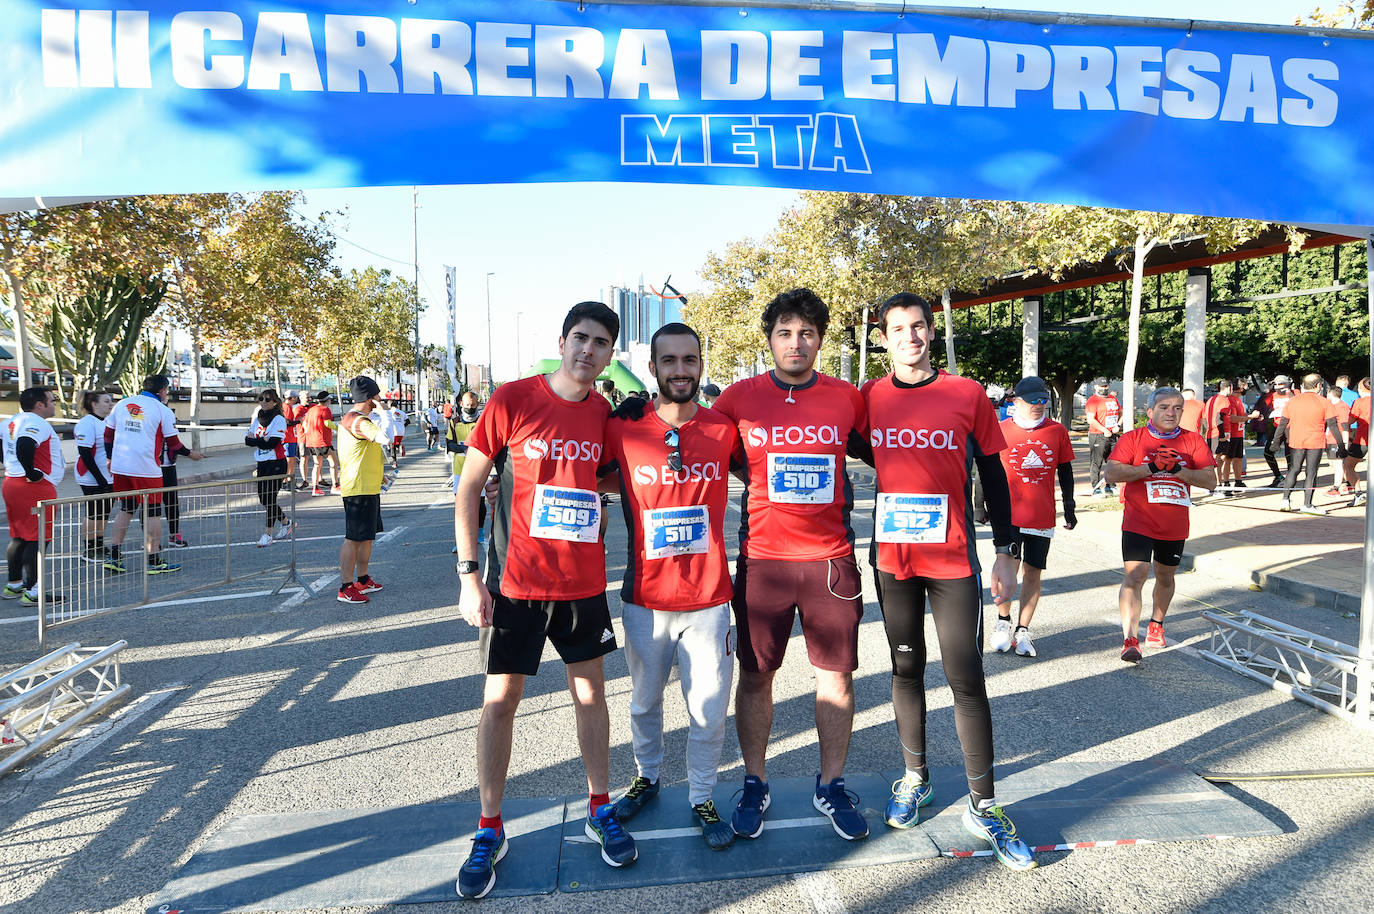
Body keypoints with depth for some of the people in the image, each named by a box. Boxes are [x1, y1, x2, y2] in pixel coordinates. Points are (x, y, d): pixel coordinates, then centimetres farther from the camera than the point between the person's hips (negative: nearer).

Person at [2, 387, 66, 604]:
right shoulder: (36, 423, -15)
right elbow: (24, 447, -30)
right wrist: (32, 473, -20)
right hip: (35, 488, -10)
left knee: (19, 537, 18)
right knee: (37, 539, -7)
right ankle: (32, 592, -6)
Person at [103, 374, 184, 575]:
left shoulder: (121, 404, 11)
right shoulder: (163, 410, -5)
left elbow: (108, 434, 17)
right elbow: (173, 442, -3)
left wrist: (110, 458, 29)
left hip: (120, 467, 6)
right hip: (147, 468, -6)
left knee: (125, 509, 17)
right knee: (153, 512, 2)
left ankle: (113, 556, 15)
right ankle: (154, 560, 5)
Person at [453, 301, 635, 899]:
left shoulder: (605, 414, 1)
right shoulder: (512, 400, -9)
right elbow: (468, 488, -6)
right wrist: (468, 573, -10)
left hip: (585, 584, 3)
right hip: (516, 582, -3)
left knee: (590, 693, 13)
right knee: (499, 701, 5)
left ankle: (600, 811, 31)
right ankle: (489, 831, 22)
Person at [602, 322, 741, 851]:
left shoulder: (725, 430, -5)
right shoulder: (624, 430, -6)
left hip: (709, 598, 0)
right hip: (645, 597, 1)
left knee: (709, 710, 6)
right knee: (644, 702, 19)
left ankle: (702, 798, 28)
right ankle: (646, 777, 44)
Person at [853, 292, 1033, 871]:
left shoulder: (967, 394, -2)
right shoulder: (868, 398, 1)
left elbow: (993, 476, 2)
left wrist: (1005, 551, 0)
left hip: (953, 557, -2)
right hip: (892, 556, 2)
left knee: (967, 680, 1)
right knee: (906, 669, 14)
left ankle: (983, 807, 14)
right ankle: (915, 778, 31)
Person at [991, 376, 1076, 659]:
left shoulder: (1057, 431, 4)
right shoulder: (1001, 430, -1)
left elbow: (1065, 473, 12)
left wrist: (1069, 508, 14)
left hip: (1042, 516, 2)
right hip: (1008, 514, -2)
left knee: (1033, 572, 5)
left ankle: (1023, 630, 16)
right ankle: (1003, 621, 19)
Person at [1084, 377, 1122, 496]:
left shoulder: (1113, 399, 16)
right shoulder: (1092, 400, -8)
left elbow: (1121, 413, 25)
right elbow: (1090, 419, -17)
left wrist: (1117, 426, 6)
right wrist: (1105, 430, -18)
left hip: (1112, 436, 7)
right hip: (1097, 436, -7)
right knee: (1096, 462, -6)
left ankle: (1108, 486, 20)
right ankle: (1096, 487, -2)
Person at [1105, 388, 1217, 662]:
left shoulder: (1194, 442, 3)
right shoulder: (1132, 438, -3)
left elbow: (1211, 481, -3)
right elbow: (1111, 473, -12)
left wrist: (1177, 469, -18)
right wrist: (1151, 468, -20)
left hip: (1175, 526, 3)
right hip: (1138, 524, -3)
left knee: (1165, 577, 19)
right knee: (1134, 577, -14)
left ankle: (1156, 624, 42)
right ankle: (1130, 639, -15)